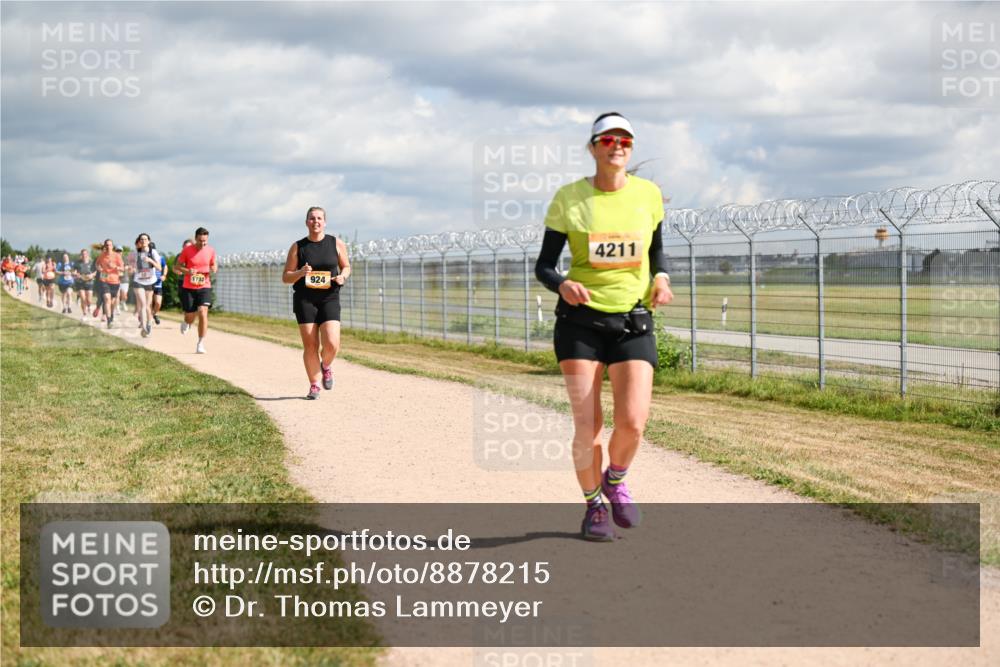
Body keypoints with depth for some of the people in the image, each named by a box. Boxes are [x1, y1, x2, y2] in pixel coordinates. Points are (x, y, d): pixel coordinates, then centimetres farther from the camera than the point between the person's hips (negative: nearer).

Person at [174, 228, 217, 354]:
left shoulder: (211, 250, 0)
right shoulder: (187, 250, -7)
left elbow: (214, 266, 14)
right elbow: (176, 267, -1)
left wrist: (214, 269, -11)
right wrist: (187, 271, -21)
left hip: (204, 288, 0)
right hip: (188, 288, 0)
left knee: (203, 313, -18)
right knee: (190, 317, 7)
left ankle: (201, 344, -12)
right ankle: (186, 323, 47)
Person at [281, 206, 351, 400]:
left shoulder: (337, 244, 5)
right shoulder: (297, 247, 4)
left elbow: (346, 266, 18)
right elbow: (285, 278, 6)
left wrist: (342, 276, -5)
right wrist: (300, 273, -14)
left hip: (329, 299, 0)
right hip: (305, 300, 0)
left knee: (332, 344, -14)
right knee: (310, 345, -3)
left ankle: (326, 366, 20)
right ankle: (314, 385, 12)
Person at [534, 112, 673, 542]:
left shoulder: (648, 194, 3)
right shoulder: (568, 198, -3)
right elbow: (543, 266, 0)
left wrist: (661, 279, -1)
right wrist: (562, 284, -21)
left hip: (633, 322, 1)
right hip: (580, 320, -1)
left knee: (633, 422, -13)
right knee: (587, 424, -6)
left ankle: (615, 480, 21)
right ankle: (593, 505, 19)